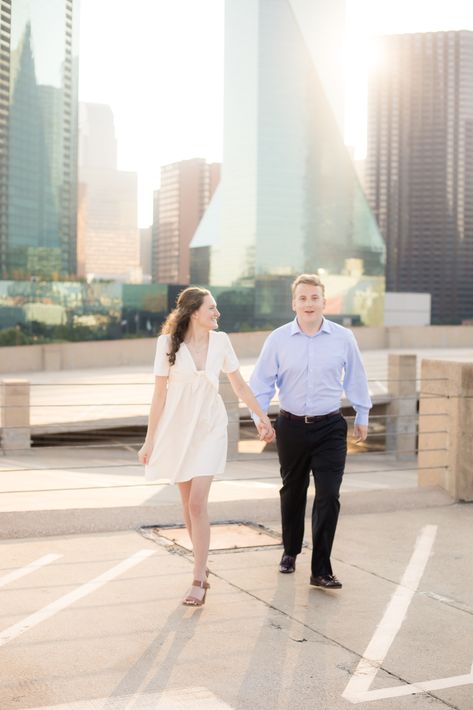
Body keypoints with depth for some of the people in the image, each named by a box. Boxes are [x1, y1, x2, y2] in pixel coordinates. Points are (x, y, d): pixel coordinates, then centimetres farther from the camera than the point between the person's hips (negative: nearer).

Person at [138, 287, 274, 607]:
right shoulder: (169, 343, -6)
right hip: (177, 428, 0)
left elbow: (240, 385, 11)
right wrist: (150, 440, -3)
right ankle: (202, 564, 27)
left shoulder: (220, 341, 0)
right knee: (188, 503, 8)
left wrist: (263, 417, 14)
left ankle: (199, 581, -3)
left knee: (197, 504, -9)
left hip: (209, 428, 0)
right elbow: (159, 394, -3)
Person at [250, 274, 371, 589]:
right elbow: (261, 383, 3)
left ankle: (321, 570, 0)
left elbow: (356, 379, 10)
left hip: (330, 427, -1)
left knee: (328, 496, -8)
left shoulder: (344, 338, -2)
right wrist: (260, 419, -5)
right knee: (292, 492, 16)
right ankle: (290, 551, 38)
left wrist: (362, 417, 16)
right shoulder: (278, 339, -3)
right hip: (291, 427, 1)